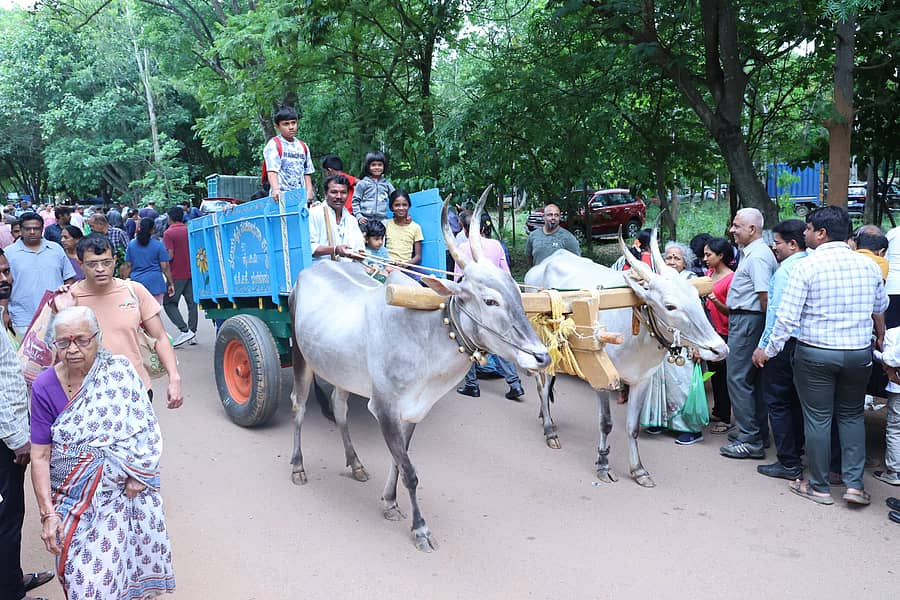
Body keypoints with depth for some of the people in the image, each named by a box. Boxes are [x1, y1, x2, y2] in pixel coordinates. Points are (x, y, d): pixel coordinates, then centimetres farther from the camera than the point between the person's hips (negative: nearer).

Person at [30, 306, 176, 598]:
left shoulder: (119, 372, -8)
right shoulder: (44, 387, -5)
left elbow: (145, 429, -8)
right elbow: (40, 456, -5)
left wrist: (136, 478, -15)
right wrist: (48, 513, -10)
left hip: (122, 491, -1)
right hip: (72, 498, 1)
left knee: (111, 568, -2)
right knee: (82, 572, -2)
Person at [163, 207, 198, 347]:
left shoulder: (169, 233, -9)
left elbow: (170, 255, -15)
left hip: (177, 274, -6)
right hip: (191, 272, 6)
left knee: (169, 303, 1)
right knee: (192, 302, 8)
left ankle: (184, 330, -14)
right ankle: (193, 333, 7)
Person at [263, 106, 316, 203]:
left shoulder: (303, 147, 18)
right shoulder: (273, 145, 1)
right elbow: (272, 171, -12)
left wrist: (309, 191, 5)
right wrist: (276, 189, -28)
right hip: (281, 196, -5)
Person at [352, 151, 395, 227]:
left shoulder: (386, 183, 9)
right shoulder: (362, 183, 2)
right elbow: (355, 201, 3)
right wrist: (358, 216, -7)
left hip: (382, 220, 2)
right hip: (366, 221, -2)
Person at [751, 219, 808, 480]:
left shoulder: (786, 268, -15)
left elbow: (777, 310, -19)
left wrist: (763, 345, -15)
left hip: (784, 342, -8)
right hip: (805, 341, 8)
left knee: (777, 401, 0)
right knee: (796, 399, 19)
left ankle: (788, 463, 3)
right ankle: (796, 450, 30)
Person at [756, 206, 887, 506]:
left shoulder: (807, 266, -13)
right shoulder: (868, 265, 1)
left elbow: (787, 316, -15)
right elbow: (880, 308, 16)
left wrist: (769, 351, -5)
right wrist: (879, 335, 35)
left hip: (815, 353, -4)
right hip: (859, 353, 4)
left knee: (817, 418, 6)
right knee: (851, 416, 17)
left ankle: (819, 486, 16)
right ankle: (854, 484, 13)